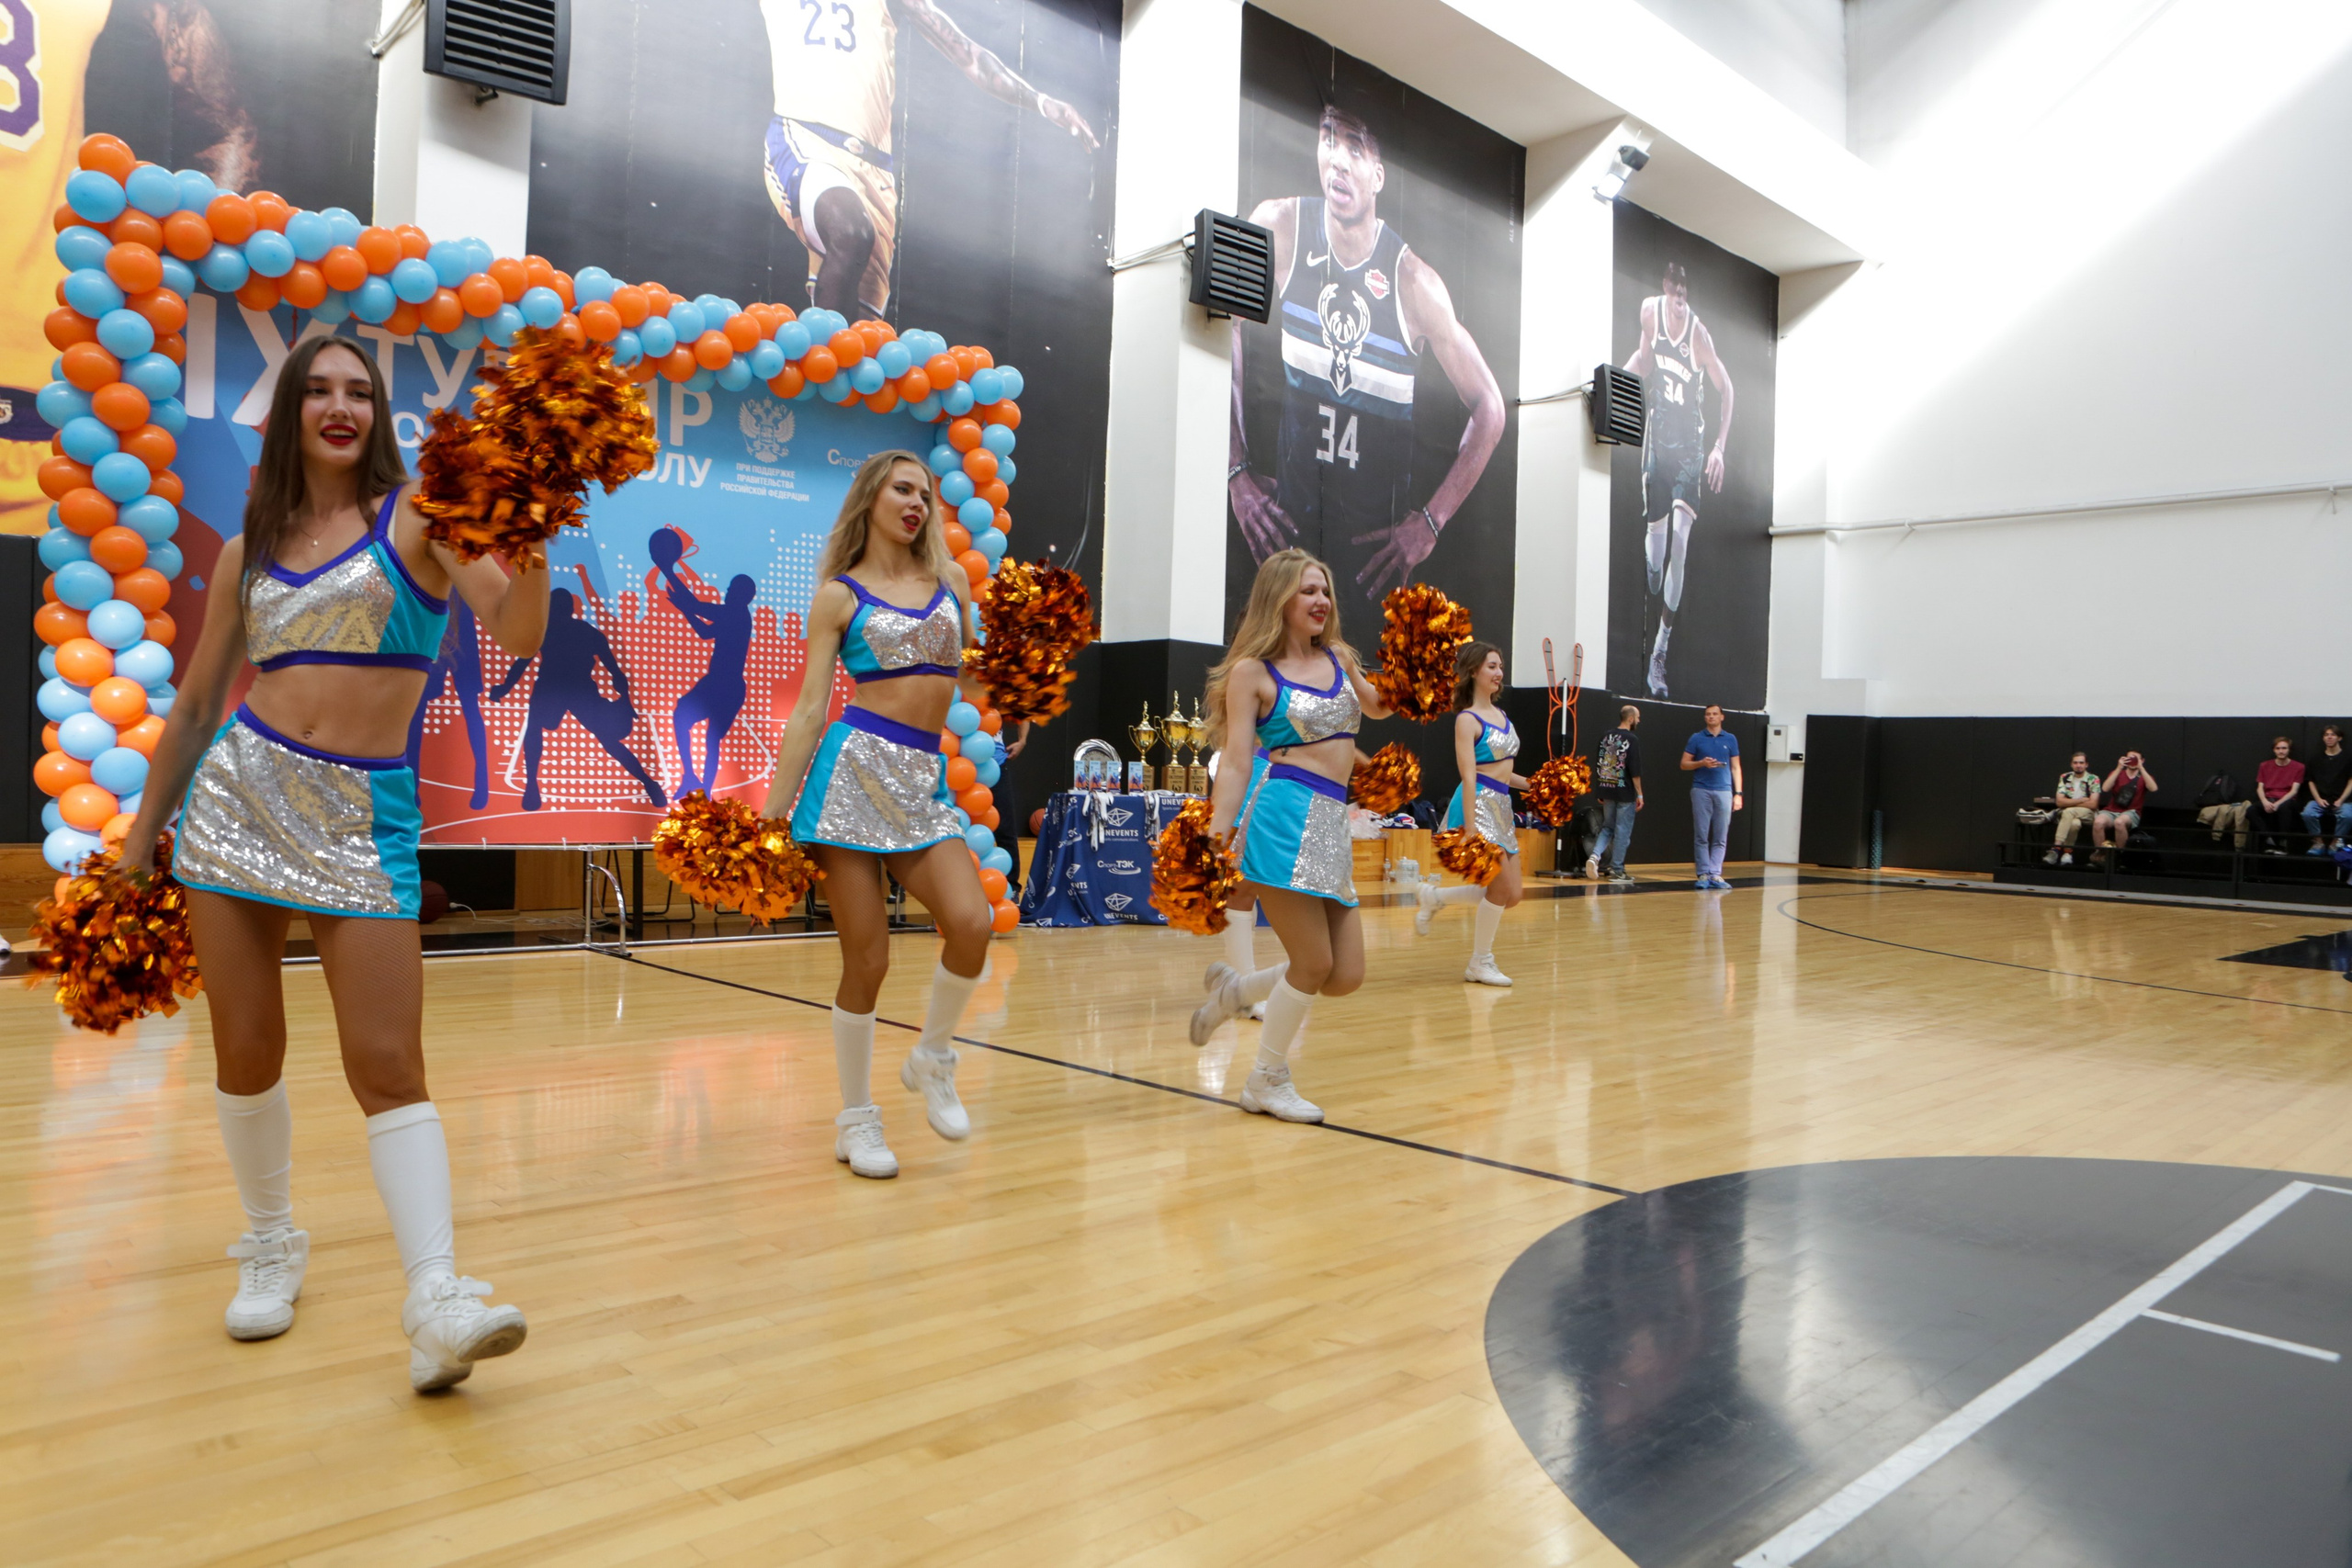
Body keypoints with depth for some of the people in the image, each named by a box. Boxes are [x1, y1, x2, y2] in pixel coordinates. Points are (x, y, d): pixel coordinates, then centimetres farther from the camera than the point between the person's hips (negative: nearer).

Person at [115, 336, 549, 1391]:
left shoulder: (419, 514, 1)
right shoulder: (248, 551, 12)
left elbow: (517, 633, -15)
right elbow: (196, 707, 17)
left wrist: (532, 541, -34)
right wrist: (137, 844, 17)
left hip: (366, 817, -4)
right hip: (238, 795, 4)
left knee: (388, 1065, -9)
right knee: (247, 1053, 8)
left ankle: (437, 1305, -13)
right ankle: (270, 1246, 29)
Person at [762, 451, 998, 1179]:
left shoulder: (950, 579, 16)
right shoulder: (839, 595, 5)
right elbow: (810, 708, 2)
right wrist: (774, 809, -2)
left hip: (925, 777, 4)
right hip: (856, 767, -3)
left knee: (971, 923, -17)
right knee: (867, 958, -4)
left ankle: (931, 1059, 10)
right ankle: (856, 1117, 15)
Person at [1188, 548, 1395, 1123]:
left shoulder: (1338, 657, 16)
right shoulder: (1252, 671, -2)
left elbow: (1380, 707, 33)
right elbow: (1235, 760, -8)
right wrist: (1215, 840, -18)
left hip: (1331, 822, 7)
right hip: (1282, 815, -7)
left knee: (1345, 977, 3)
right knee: (1314, 965, -6)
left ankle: (1233, 989, 27)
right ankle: (1267, 1081, 17)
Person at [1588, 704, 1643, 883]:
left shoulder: (1606, 737, 8)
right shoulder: (1632, 739, -11)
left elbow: (1597, 765, 11)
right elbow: (1635, 770, -15)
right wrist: (1639, 794, -8)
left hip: (1607, 790, 6)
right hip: (1625, 793, -6)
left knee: (1608, 827, 16)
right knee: (1622, 831, 3)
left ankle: (1595, 856, -7)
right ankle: (1617, 870, 7)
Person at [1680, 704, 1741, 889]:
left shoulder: (1730, 739, 10)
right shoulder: (1696, 738, 6)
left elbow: (1735, 767, 10)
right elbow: (1684, 764, 6)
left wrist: (1739, 793, 3)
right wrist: (1702, 763, -12)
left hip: (1724, 792, 1)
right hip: (1701, 791, -1)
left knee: (1720, 838, 0)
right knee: (1701, 836, 0)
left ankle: (1715, 874, 2)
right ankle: (1703, 874, 4)